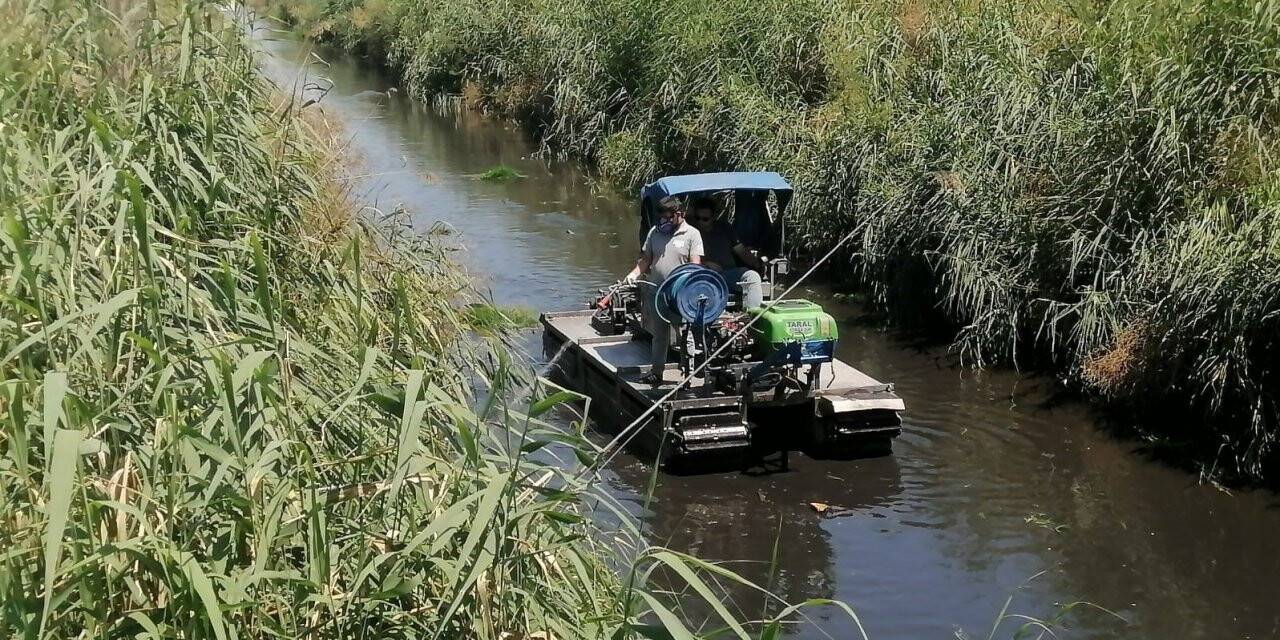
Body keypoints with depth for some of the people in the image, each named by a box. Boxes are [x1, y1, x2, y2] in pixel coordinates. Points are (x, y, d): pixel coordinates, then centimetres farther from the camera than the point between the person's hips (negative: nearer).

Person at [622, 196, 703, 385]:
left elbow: (695, 264, -9)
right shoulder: (655, 232, 10)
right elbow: (646, 258, 16)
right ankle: (656, 372, 22)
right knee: (658, 334, 13)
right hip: (656, 292, 5)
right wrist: (635, 273, -1)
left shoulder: (692, 234, -3)